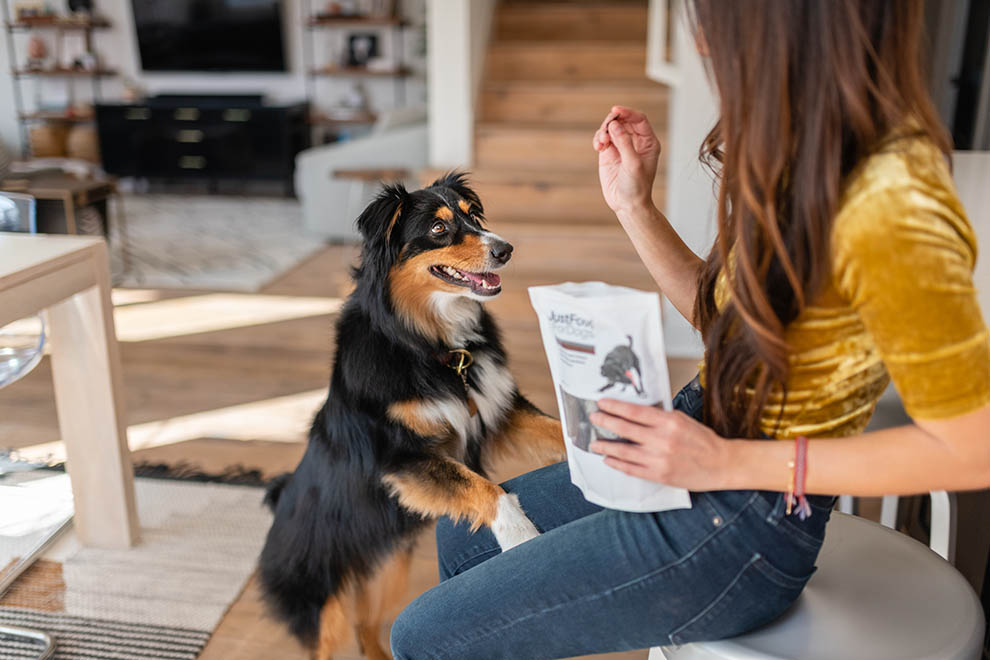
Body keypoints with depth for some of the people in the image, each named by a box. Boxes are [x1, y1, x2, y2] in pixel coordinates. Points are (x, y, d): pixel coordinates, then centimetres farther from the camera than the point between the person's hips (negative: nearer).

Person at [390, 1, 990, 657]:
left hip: (742, 527, -9)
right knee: (463, 535, 20)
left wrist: (729, 462, -23)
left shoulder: (890, 202, -27)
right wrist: (634, 206, 3)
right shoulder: (810, 148, 2)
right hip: (695, 440, 9)